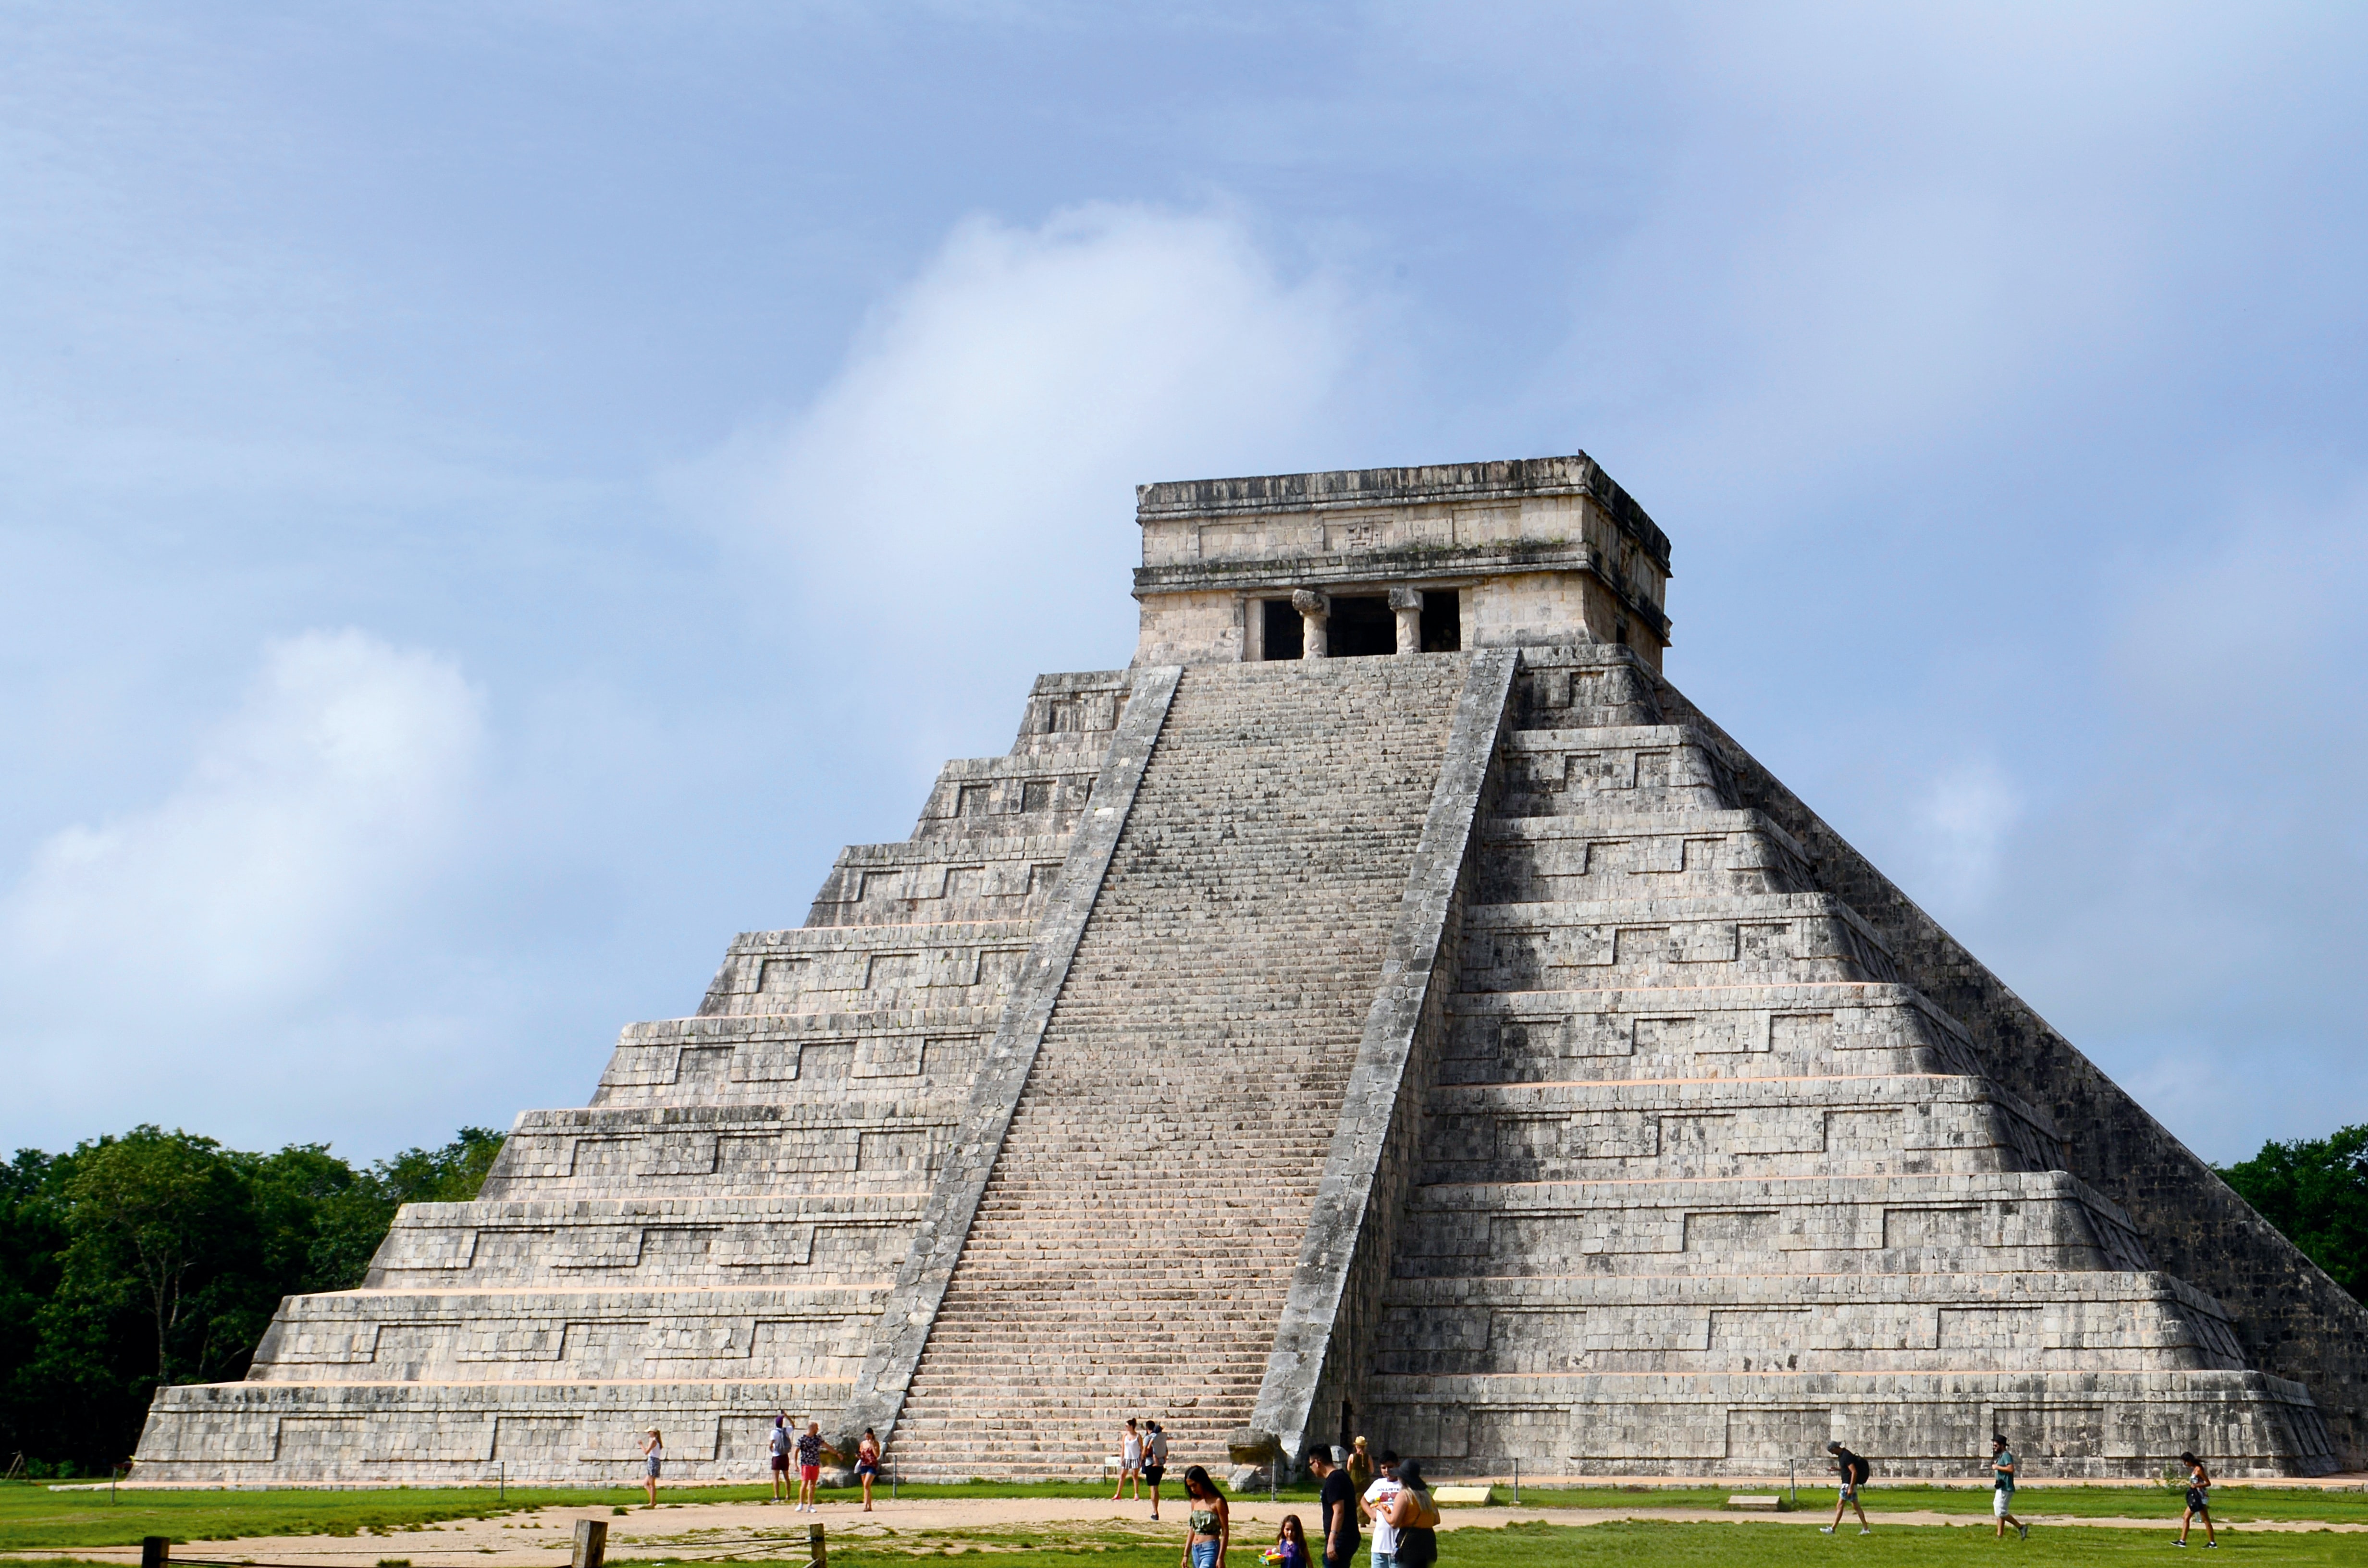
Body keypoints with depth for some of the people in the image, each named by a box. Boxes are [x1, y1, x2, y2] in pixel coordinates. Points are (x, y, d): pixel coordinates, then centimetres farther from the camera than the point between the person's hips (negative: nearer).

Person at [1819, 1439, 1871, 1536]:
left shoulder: (1846, 1456, -19)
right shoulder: (1843, 1455, 12)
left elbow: (1854, 1472, -24)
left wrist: (1851, 1488, -26)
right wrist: (1837, 1469, 8)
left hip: (1849, 1484, -10)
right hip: (1850, 1484, 10)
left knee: (1839, 1506, -5)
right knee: (1856, 1506, 11)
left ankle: (1832, 1529, -2)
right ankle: (1866, 1529, 11)